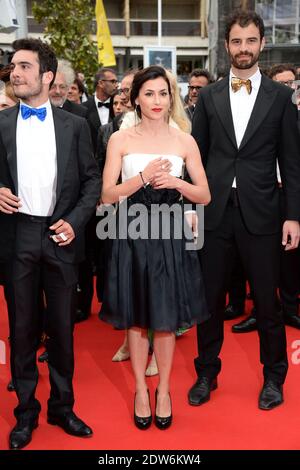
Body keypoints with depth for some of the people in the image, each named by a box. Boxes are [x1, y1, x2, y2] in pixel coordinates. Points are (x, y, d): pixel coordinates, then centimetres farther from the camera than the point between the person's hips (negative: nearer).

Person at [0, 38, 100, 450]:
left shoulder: (75, 125, 4)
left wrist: (75, 221, -7)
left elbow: (92, 180, 5)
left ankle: (62, 406, 26)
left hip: (60, 236, 0)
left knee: (62, 327, 10)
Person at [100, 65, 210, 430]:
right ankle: (140, 390, 28)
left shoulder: (184, 141, 3)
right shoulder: (120, 139, 1)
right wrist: (144, 176, -17)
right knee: (136, 318, 10)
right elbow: (107, 196, -4)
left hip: (169, 236, 0)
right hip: (132, 235, 0)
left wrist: (176, 182, -14)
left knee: (166, 319, 8)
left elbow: (205, 196, 4)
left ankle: (163, 390, 27)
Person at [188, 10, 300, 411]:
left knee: (266, 299, 7)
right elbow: (196, 155, 7)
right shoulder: (209, 96, 7)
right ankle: (207, 372, 27)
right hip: (215, 211, 2)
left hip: (260, 213, -1)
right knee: (210, 298, 10)